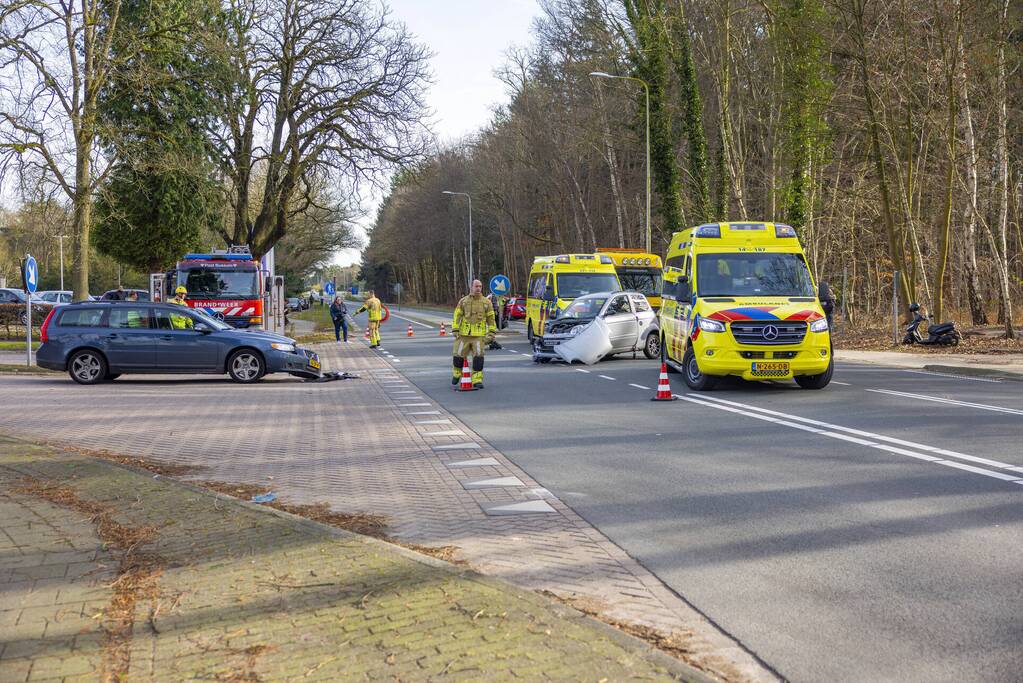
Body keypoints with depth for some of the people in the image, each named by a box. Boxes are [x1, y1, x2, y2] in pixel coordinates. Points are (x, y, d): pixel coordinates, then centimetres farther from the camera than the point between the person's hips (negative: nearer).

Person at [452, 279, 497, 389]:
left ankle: (477, 380, -3)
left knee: (478, 357, -10)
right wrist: (455, 330, -1)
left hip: (479, 335, 0)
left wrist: (491, 333, 5)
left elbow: (491, 319, 11)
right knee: (458, 355, 4)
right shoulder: (463, 301, 6)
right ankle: (456, 374, 32)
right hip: (464, 335, 0)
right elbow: (457, 316, 6)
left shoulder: (486, 303, 8)